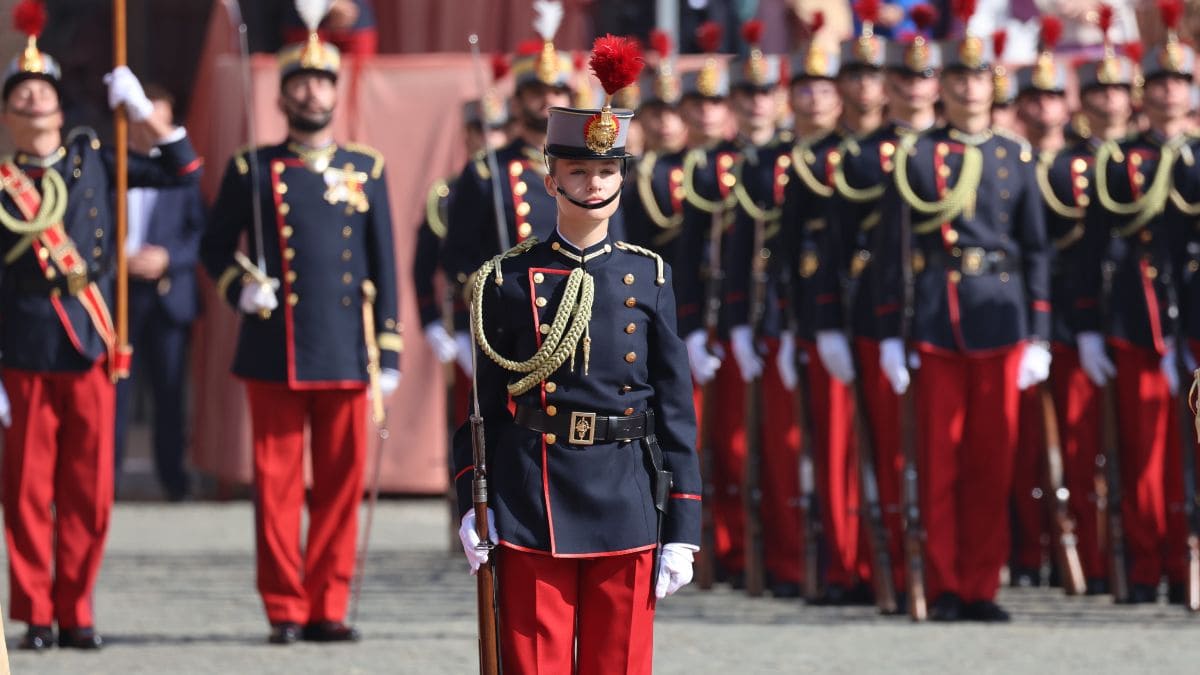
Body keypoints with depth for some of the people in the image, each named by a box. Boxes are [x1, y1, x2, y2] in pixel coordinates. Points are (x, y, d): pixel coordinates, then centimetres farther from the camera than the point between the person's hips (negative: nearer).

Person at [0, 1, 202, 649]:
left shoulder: (92, 159, 10)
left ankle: (76, 612, 10)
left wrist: (140, 109, 4)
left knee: (89, 494, 2)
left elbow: (183, 171, 13)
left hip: (91, 351, 2)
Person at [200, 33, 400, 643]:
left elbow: (383, 269, 11)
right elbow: (214, 247, 12)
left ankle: (327, 607, 8)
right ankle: (285, 609, 4)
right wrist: (239, 288, -9)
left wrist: (389, 354, 6)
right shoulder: (252, 170, 5)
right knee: (278, 482, -1)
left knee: (341, 483, 2)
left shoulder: (367, 172, 10)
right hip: (274, 356, -2)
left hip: (345, 356, 2)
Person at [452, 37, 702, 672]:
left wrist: (681, 531, 2)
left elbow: (676, 411, 7)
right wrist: (470, 503, -5)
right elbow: (484, 405, 5)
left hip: (625, 512, 1)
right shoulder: (509, 281, 2)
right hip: (531, 513, -1)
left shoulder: (648, 279, 6)